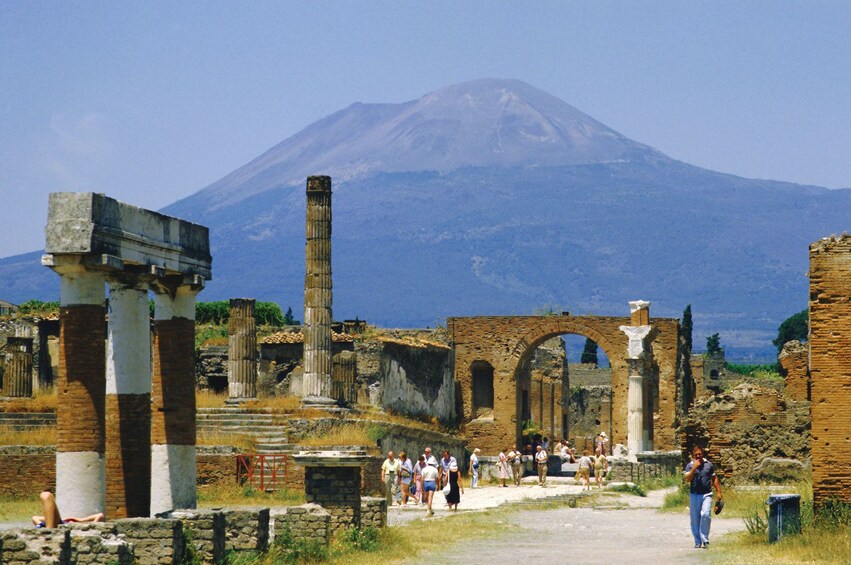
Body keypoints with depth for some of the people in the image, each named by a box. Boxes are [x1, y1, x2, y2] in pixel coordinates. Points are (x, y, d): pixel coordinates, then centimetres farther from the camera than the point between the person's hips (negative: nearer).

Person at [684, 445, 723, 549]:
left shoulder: (709, 464, 6)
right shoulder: (690, 465, 1)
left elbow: (714, 478, 15)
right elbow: (687, 479, -14)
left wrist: (718, 492, 11)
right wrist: (694, 468, -21)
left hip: (706, 494, 0)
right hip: (694, 495, 0)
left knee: (706, 515, -18)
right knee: (695, 519, 4)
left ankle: (705, 540, -13)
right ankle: (698, 542, 15)